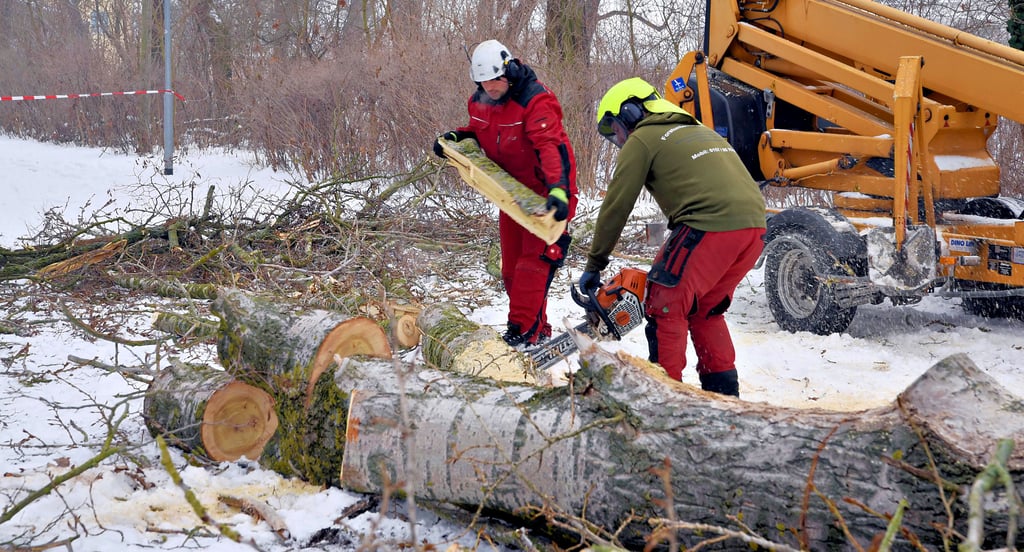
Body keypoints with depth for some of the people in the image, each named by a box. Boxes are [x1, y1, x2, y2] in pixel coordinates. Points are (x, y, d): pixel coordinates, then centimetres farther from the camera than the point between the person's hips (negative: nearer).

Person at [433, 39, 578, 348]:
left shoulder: (535, 102, -25)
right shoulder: (479, 102, 0)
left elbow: (552, 148, -36)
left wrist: (559, 190, -51)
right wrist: (456, 136, 1)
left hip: (544, 193, -8)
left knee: (534, 261, -13)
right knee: (511, 264, 10)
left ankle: (524, 331, -13)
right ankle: (538, 329, 19)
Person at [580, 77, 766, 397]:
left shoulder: (641, 140, 8)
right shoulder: (697, 130, 31)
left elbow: (615, 207, 7)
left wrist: (594, 266, 15)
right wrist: (670, 262, 34)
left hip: (710, 226, -8)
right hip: (753, 226, 8)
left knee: (666, 305, 5)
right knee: (706, 308, 22)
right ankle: (724, 390, 22)